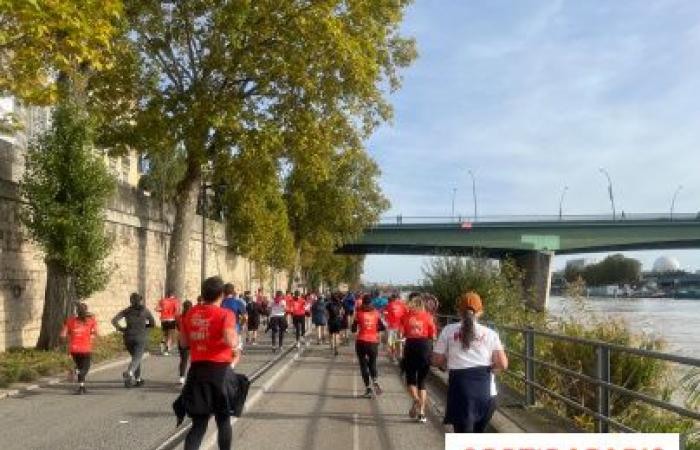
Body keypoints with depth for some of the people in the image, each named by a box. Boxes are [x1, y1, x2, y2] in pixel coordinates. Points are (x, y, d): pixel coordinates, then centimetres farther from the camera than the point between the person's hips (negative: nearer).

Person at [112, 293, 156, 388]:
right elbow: (153, 323, 7)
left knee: (136, 357, 20)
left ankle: (138, 379, 27)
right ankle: (129, 372, -39)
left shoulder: (126, 311, 5)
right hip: (140, 338, -3)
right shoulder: (145, 310, 3)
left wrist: (121, 329, 5)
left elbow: (114, 320, -6)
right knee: (137, 358, -10)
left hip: (128, 337, 3)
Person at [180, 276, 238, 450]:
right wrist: (236, 340, -2)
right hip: (220, 370, -4)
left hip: (196, 369, 4)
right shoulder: (225, 314, -10)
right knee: (223, 420, 16)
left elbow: (183, 342, 13)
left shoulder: (190, 313, 6)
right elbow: (230, 342, -23)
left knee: (199, 423, 8)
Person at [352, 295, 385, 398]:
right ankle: (375, 381, -13)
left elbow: (354, 329, -4)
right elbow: (382, 327, 2)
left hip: (361, 342, -2)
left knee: (363, 365, 7)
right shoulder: (376, 313, 3)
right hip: (373, 342, 2)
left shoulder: (359, 313, -4)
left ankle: (368, 388, 1)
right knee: (372, 364, 15)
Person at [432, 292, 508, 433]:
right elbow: (503, 364, -1)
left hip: (460, 386, -2)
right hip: (485, 389, 2)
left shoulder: (448, 331, 4)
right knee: (477, 433, 22)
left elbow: (437, 360, 4)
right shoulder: (489, 333, 6)